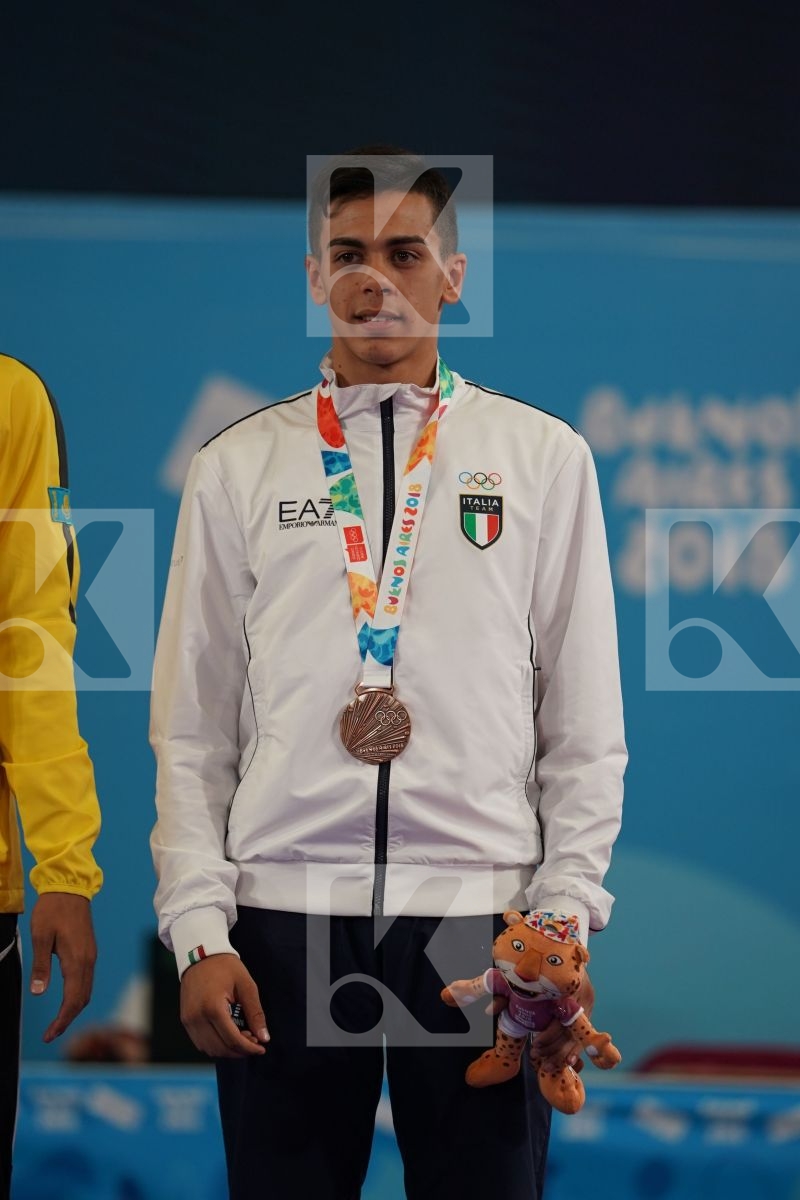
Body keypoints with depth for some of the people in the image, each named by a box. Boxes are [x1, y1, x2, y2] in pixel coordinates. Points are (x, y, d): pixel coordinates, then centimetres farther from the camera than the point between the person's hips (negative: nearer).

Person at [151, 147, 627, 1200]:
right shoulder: (238, 468, 10)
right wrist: (198, 932, -1)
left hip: (480, 914, -1)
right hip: (282, 915, 1)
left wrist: (563, 923, -1)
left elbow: (585, 726, 8)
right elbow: (192, 730, 9)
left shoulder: (543, 458, 9)